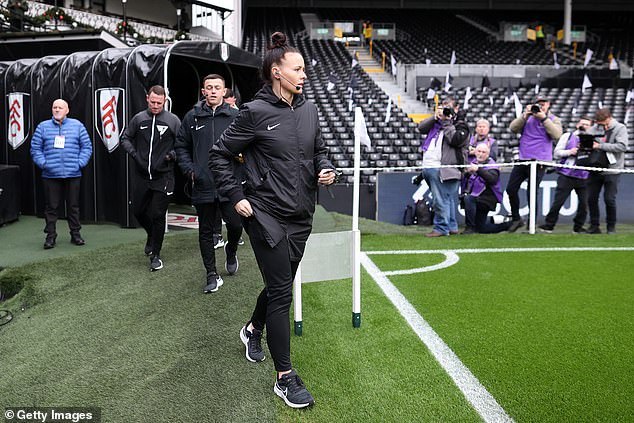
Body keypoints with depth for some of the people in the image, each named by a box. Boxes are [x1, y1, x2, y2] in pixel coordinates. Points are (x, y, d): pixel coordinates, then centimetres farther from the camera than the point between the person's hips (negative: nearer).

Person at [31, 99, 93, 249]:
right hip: (50, 175, 0)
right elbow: (35, 148, 6)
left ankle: (75, 234, 18)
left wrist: (80, 163, -4)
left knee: (73, 206, 8)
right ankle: (50, 235, 12)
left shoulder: (77, 125, 7)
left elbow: (87, 146, 6)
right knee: (51, 206, 3)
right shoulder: (43, 127, 7)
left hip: (73, 175, 0)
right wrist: (43, 163, -7)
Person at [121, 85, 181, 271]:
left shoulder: (173, 120, -3)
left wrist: (173, 155, -16)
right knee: (138, 211, 12)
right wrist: (133, 153, -3)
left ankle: (155, 255, 11)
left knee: (158, 215, -2)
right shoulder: (138, 119, 4)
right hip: (142, 176, 3)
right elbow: (125, 138, 13)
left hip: (163, 177, -3)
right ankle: (152, 236, 42)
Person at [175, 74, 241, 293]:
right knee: (206, 231, 7)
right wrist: (189, 169, 2)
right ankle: (212, 275, 19)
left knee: (235, 225, -4)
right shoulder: (192, 117, 6)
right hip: (202, 185, 1)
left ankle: (231, 251, 31)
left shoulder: (235, 116, 2)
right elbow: (181, 146, 13)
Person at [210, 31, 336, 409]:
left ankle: (253, 329, 49)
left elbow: (320, 150, 20)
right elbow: (220, 155, -3)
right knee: (281, 291, -5)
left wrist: (325, 169, -1)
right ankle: (285, 378, 5)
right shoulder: (256, 112, -10)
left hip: (301, 216, 6)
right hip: (267, 216, -6)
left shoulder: (309, 110, 7)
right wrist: (236, 196, -9)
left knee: (280, 284, 19)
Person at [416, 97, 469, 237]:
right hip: (428, 166, 7)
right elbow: (421, 128, 11)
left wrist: (446, 121, -9)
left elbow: (455, 140, -15)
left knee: (441, 200, -8)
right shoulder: (437, 121, 22)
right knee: (449, 199, 14)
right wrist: (435, 117, 1)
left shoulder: (460, 124, 2)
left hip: (440, 168, -7)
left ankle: (441, 228, -1)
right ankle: (452, 227, 21)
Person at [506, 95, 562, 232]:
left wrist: (544, 118, -15)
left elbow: (557, 135, -14)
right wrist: (525, 115, -11)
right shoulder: (527, 118, 13)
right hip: (522, 159, 4)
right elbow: (513, 128, -1)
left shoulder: (554, 119, 6)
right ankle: (516, 219, 18)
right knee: (511, 189, 2)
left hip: (539, 162, -4)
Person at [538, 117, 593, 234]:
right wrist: (569, 152, -9)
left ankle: (578, 227, 15)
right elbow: (556, 153, 5)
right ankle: (548, 225, 6)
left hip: (583, 177, 2)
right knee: (558, 201, -4)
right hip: (566, 176, -2)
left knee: (584, 203, -1)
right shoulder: (567, 136, 10)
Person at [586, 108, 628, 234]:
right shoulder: (595, 127, 5)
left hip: (612, 170, -4)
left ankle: (611, 226, 14)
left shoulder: (620, 128, -4)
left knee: (609, 199, -2)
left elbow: (622, 146, -16)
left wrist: (600, 146, -19)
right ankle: (594, 225, 17)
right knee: (591, 198, 5)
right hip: (595, 169, 4)